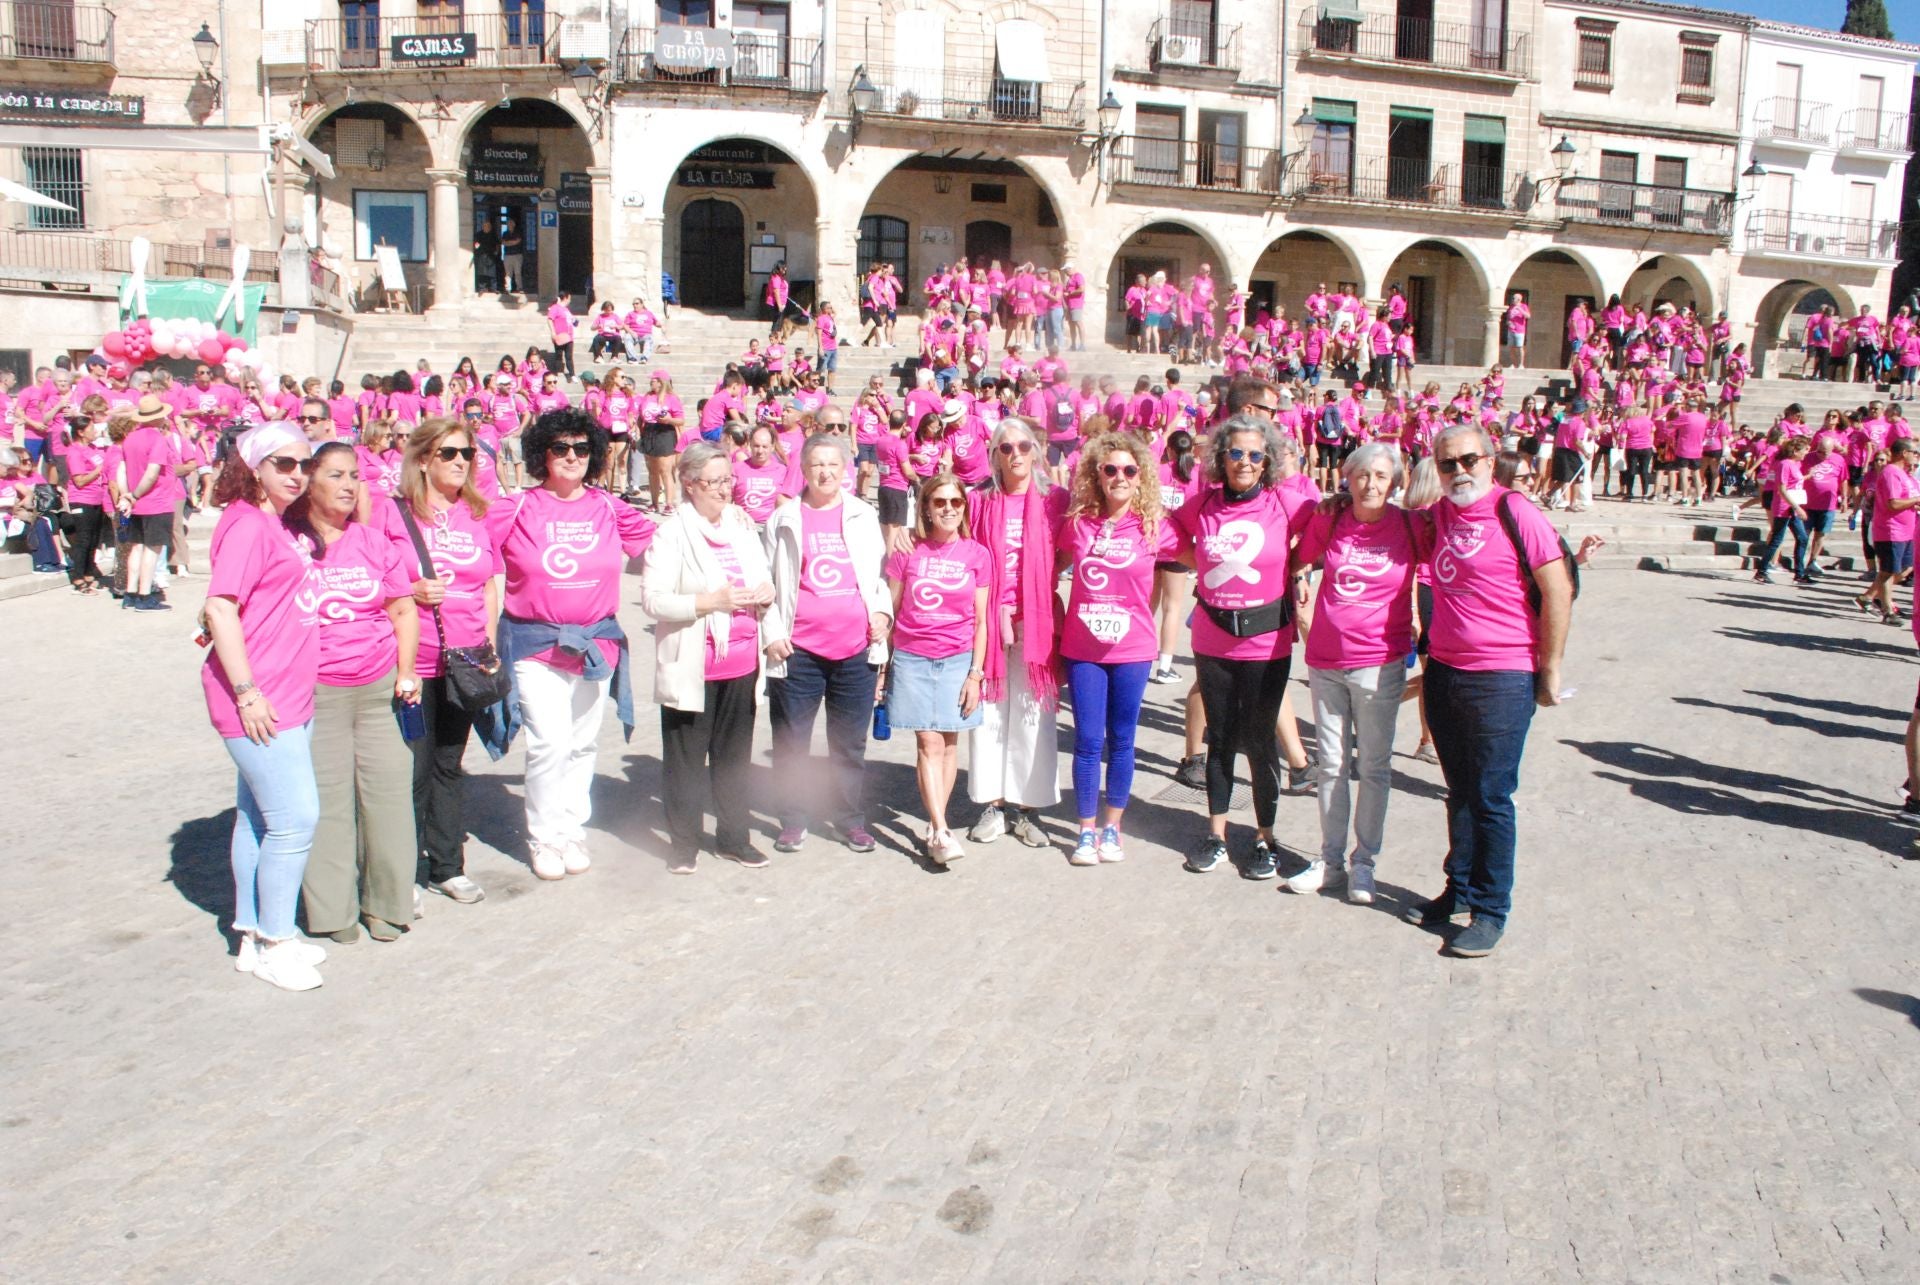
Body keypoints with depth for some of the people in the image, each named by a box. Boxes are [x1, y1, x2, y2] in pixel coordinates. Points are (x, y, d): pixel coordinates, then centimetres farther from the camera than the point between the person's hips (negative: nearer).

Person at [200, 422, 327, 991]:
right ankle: (273, 943, 5)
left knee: (260, 816, 15)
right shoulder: (246, 524, -12)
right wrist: (247, 691, -21)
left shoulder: (279, 526, 16)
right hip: (259, 703, -9)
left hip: (291, 699, 10)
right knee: (295, 817, -7)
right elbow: (220, 609, -19)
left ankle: (254, 935, 24)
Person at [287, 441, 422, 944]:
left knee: (387, 794, 4)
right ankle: (333, 909, 14)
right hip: (315, 693, -3)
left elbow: (403, 610, 12)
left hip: (380, 689, 3)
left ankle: (385, 903, 18)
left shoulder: (375, 541, 9)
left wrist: (406, 671, 4)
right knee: (326, 801, 1)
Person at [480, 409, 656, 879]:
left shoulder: (609, 510, 4)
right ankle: (543, 837, 11)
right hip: (534, 643, -3)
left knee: (583, 743, 12)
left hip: (597, 643, 3)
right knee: (550, 743, -8)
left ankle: (572, 829, 27)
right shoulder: (517, 510, -3)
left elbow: (657, 539, 17)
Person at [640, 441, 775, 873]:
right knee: (685, 759, 5)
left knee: (734, 755, 14)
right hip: (691, 667, -5)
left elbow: (764, 577, 19)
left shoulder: (743, 524, 9)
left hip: (742, 664, 5)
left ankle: (733, 837, 27)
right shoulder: (672, 532, -9)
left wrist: (765, 591, -4)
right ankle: (685, 843, 19)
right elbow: (652, 599, -14)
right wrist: (710, 601, -22)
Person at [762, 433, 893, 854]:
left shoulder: (864, 516, 10)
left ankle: (852, 820, 21)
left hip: (856, 648, 1)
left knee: (850, 743, 9)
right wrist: (772, 634, -4)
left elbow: (880, 572, 16)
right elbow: (768, 583, 5)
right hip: (798, 650, -1)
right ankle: (793, 821, 18)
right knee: (790, 741, 5)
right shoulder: (784, 519, 4)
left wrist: (882, 611, -1)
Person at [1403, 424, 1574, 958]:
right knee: (1459, 792, 16)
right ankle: (1459, 889, 28)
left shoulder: (1515, 513, -11)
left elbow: (1558, 591, -10)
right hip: (1443, 671, 7)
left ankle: (1490, 909, 12)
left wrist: (1550, 670, -8)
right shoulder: (1440, 515, 10)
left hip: (1502, 679, -6)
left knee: (1490, 799, 0)